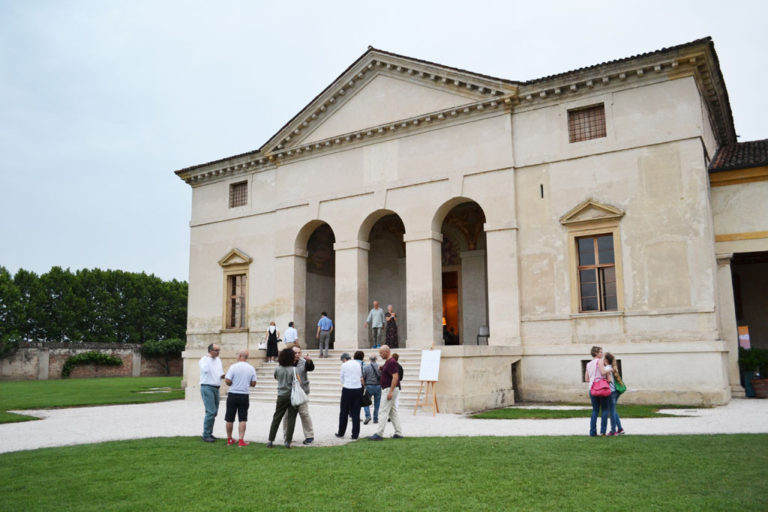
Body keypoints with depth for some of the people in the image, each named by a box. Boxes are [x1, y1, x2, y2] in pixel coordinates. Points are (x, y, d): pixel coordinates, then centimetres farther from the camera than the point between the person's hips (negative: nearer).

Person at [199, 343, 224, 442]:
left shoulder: (218, 360, 15)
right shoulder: (204, 359, -8)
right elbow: (205, 369, -30)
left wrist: (223, 375, 0)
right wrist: (209, 356, -25)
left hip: (216, 388, 8)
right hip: (207, 387, -8)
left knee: (214, 412, 10)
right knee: (211, 412, -13)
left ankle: (209, 433, 20)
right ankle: (206, 435, -5)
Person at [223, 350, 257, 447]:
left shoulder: (233, 367, -10)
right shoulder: (251, 368, 1)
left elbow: (227, 381, -14)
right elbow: (253, 383, 4)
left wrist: (232, 384, 7)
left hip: (233, 395, -2)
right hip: (244, 396, 2)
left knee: (230, 419, 11)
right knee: (242, 419, 4)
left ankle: (229, 439, 20)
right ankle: (241, 440, -2)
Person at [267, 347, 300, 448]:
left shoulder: (278, 369, -2)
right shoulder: (294, 369, -11)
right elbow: (299, 382, -12)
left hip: (281, 396, 3)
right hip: (293, 396, -3)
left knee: (276, 418, 11)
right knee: (291, 418, 3)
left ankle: (271, 441, 12)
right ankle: (288, 442, 2)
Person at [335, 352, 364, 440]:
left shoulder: (344, 365, -3)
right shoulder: (358, 364, 7)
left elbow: (342, 378, 4)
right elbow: (361, 376, 13)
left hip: (347, 389, -3)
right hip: (358, 389, 3)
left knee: (344, 412, 8)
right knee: (356, 412, 6)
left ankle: (341, 433, 17)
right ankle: (355, 434, 6)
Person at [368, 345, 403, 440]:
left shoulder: (391, 362, -17)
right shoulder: (387, 361, 15)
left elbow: (395, 377, -24)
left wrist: (390, 392, -26)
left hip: (390, 389, -11)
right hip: (387, 390, 11)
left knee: (383, 412, -9)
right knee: (393, 412, 11)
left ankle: (379, 434, -7)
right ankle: (398, 433, 15)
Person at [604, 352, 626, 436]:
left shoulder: (607, 368, -13)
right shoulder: (613, 367, 13)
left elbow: (609, 380, -21)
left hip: (611, 392, -9)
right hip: (615, 391, 9)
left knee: (611, 412, -1)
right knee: (613, 411, 17)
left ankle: (613, 430, 5)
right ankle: (620, 429, 18)